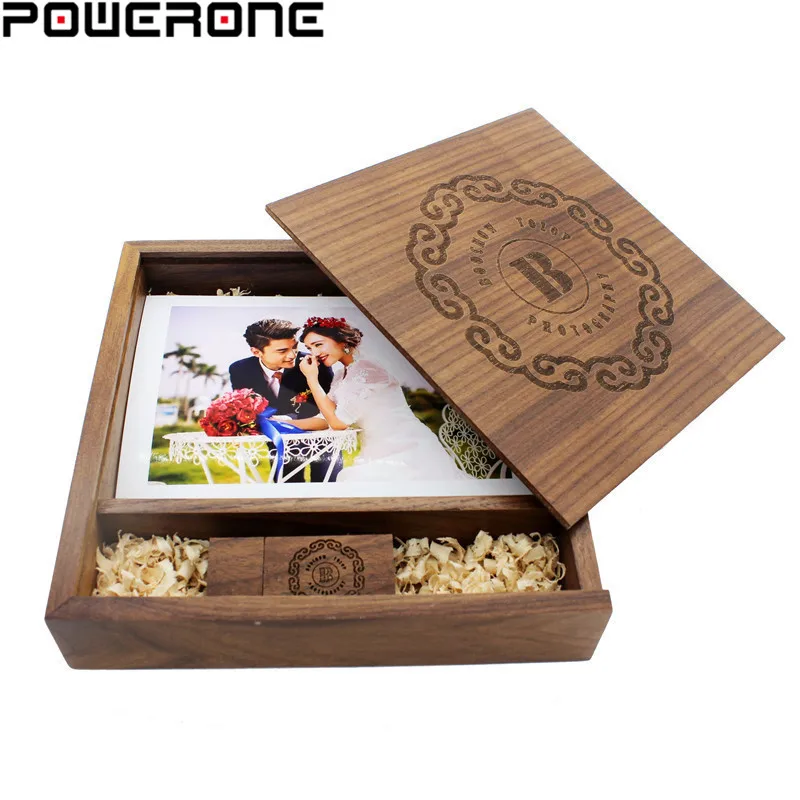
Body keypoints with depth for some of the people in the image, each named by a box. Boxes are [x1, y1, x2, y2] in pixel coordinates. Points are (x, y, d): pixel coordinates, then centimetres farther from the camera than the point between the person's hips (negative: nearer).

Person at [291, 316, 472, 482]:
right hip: (381, 454, 8)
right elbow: (325, 418, 9)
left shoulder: (363, 369, -15)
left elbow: (338, 422, -14)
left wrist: (312, 379, -10)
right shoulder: (341, 376, 13)